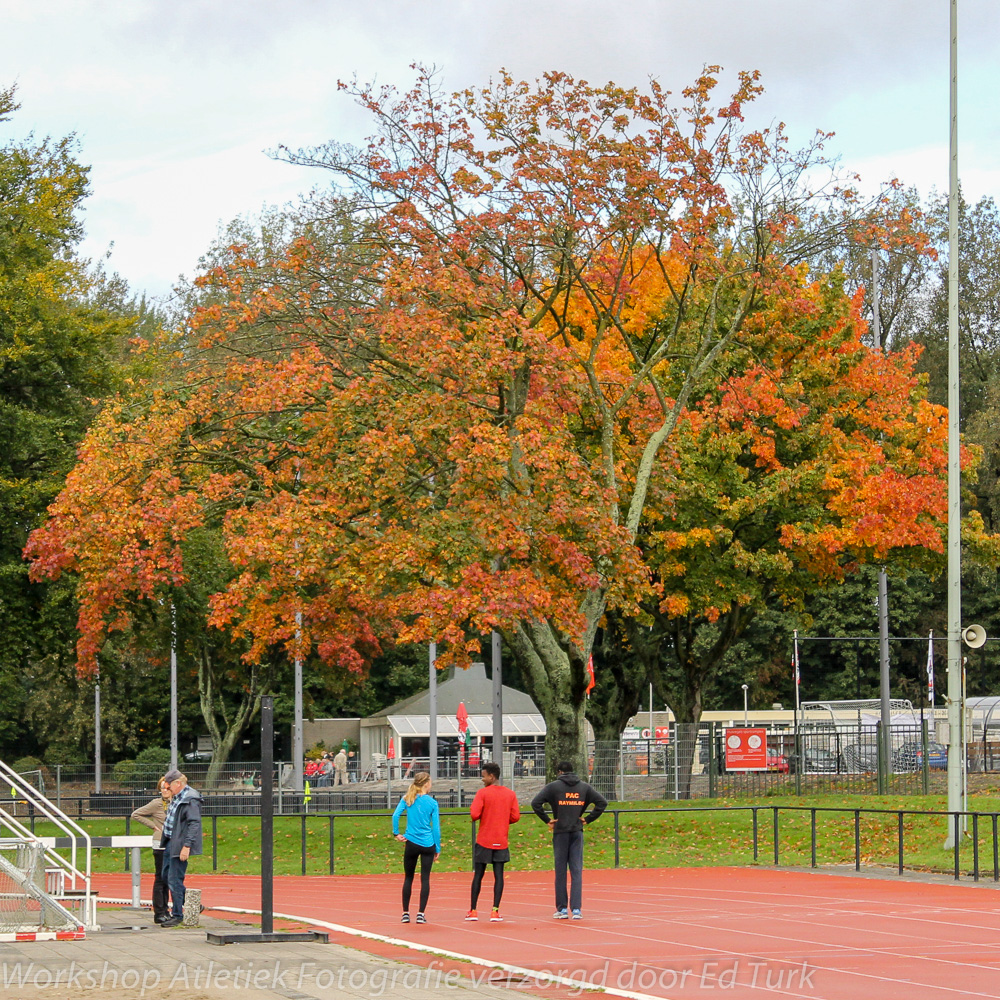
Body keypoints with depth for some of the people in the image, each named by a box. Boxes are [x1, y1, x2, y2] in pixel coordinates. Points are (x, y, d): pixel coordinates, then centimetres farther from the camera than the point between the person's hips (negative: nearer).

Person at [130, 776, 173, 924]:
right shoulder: (156, 803, -7)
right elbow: (136, 814, -5)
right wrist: (153, 826, -8)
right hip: (160, 845, -6)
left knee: (167, 878, 11)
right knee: (160, 879, -5)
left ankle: (165, 911, 17)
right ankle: (159, 913, -3)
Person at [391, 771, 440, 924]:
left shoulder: (407, 799, 0)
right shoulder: (432, 802, -2)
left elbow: (396, 815, -13)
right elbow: (436, 827, -1)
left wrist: (396, 833, -2)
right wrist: (438, 848, 6)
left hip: (412, 843, 1)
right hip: (428, 845, -1)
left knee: (408, 878, 12)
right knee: (425, 879, 3)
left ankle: (405, 913, 13)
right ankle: (421, 914, -1)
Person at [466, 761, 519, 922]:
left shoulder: (482, 793, -8)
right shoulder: (510, 794, 4)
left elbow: (474, 814, -16)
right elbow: (515, 817, 3)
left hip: (483, 841, -2)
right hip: (501, 842, 2)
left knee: (478, 875, 6)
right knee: (498, 875, 1)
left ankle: (473, 911, 10)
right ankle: (495, 911, -7)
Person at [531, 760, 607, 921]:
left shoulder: (553, 786, -2)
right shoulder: (584, 787, 7)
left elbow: (536, 803, -11)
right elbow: (602, 802, 5)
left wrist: (547, 820, -3)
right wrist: (588, 819, 5)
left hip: (560, 832, -2)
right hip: (577, 832, 2)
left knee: (560, 871, 4)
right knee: (577, 871, 1)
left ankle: (561, 909, 7)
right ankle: (577, 909, -5)